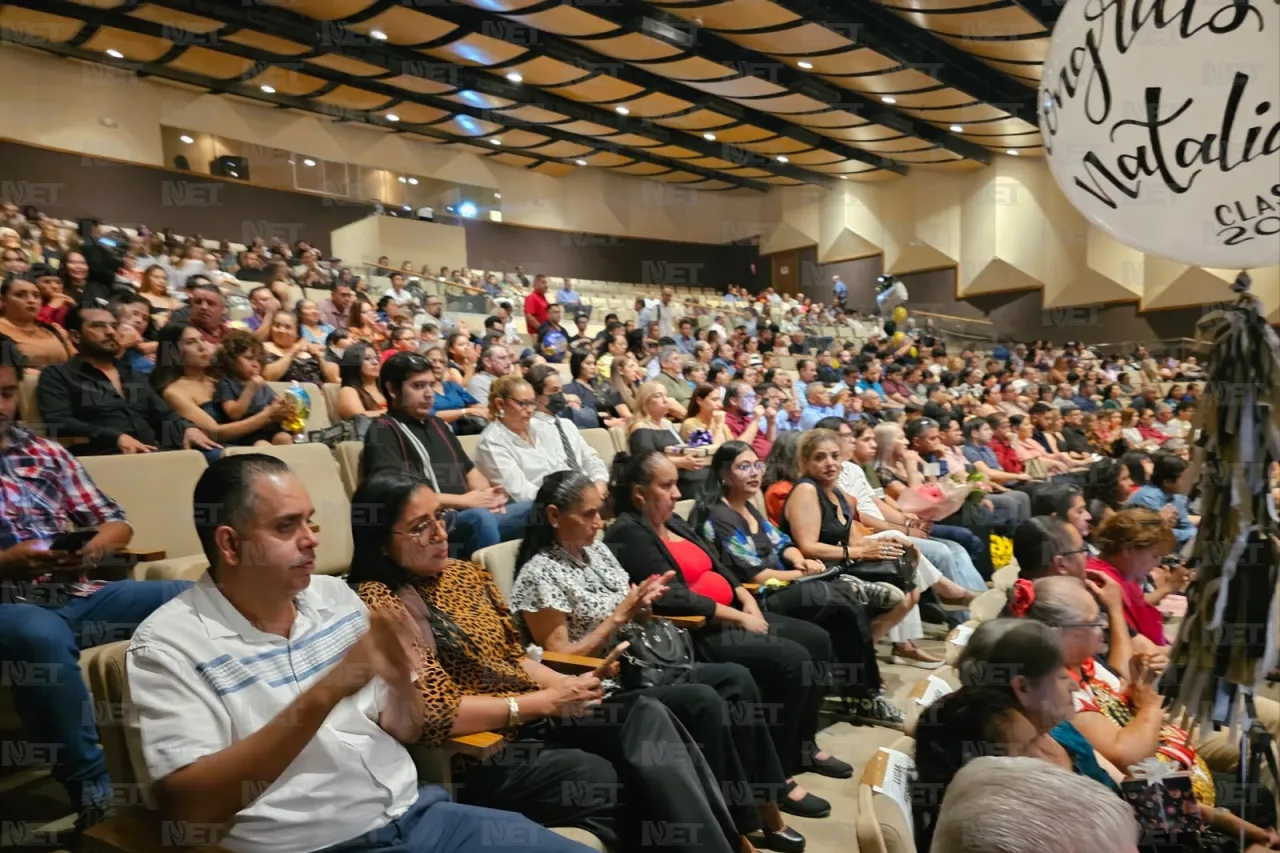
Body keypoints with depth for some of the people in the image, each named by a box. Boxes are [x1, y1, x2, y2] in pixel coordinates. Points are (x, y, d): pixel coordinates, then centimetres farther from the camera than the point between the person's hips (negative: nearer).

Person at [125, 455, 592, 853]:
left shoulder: (335, 595, 8)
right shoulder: (169, 643, -6)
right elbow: (189, 804, -16)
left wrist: (401, 682, -10)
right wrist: (326, 691, -24)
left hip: (416, 813, 5)